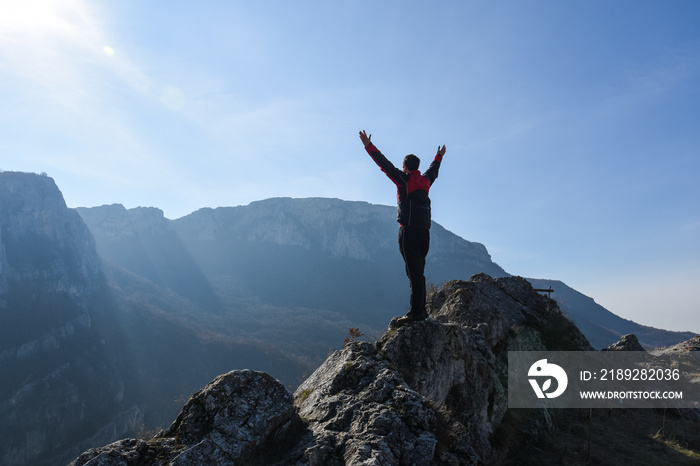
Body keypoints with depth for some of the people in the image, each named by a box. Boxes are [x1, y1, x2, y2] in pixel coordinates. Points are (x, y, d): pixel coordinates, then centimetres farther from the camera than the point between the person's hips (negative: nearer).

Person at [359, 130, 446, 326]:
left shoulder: (404, 179, -2)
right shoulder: (425, 180, 16)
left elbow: (385, 164, -5)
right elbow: (433, 170, 37)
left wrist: (369, 146, -2)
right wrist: (439, 156, 55)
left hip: (409, 231, -7)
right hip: (424, 231, 7)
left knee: (414, 271, -10)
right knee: (418, 271, 11)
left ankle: (416, 311, -12)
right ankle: (421, 309, 14)